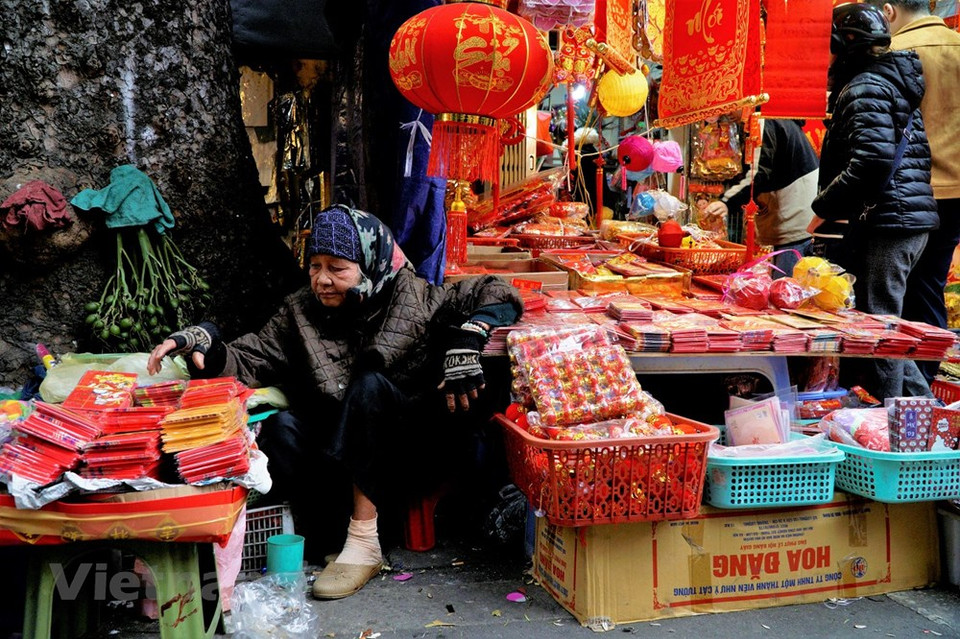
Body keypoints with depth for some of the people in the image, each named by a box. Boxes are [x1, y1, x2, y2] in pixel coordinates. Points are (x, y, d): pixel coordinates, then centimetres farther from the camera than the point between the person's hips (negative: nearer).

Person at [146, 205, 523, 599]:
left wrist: (465, 340, -23)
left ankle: (362, 542, -28)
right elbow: (249, 360, -3)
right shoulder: (302, 312, 4)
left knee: (369, 384, -31)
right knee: (281, 429, -26)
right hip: (341, 451, 3)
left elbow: (497, 295, -7)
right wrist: (204, 345, -22)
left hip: (414, 442, -2)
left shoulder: (414, 299, -6)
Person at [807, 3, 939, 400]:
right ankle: (923, 404, 23)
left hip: (888, 220, -11)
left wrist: (824, 207, -14)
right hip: (911, 217, 11)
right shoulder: (886, 81, 22)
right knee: (883, 322, 17)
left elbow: (872, 160, -23)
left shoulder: (866, 89, -10)